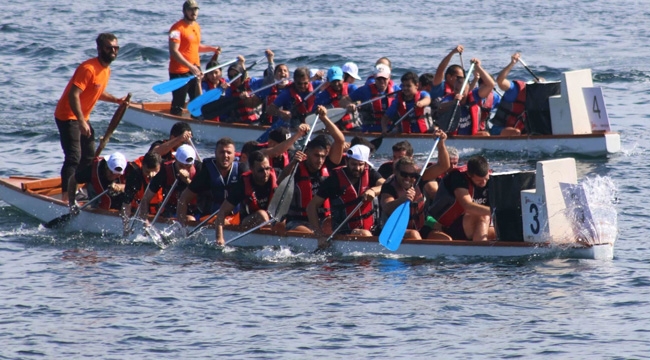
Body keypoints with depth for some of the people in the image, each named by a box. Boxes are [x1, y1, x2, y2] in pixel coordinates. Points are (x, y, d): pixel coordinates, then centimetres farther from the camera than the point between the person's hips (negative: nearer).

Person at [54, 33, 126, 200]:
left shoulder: (106, 70, 7)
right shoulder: (88, 68, -23)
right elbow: (73, 95, -29)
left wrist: (116, 100, 6)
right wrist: (81, 122, -34)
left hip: (82, 117, 10)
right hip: (68, 116, -10)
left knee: (89, 157, 16)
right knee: (73, 157, -17)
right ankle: (66, 195, -18)